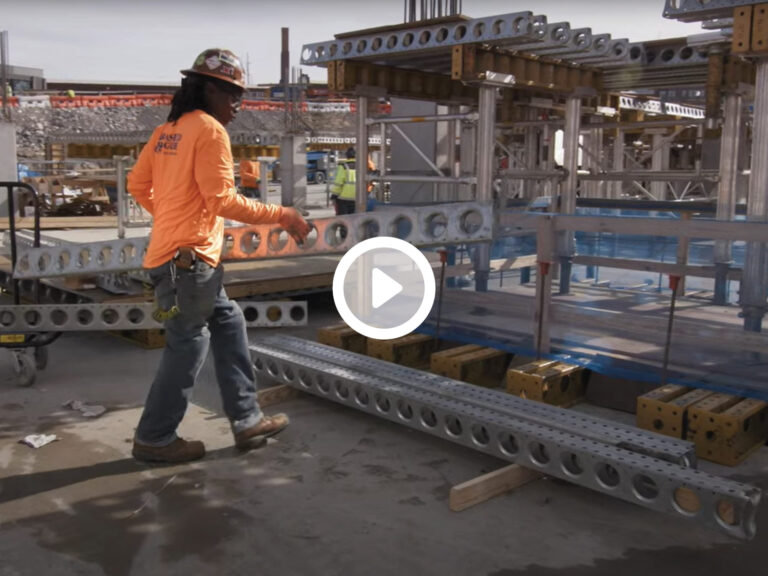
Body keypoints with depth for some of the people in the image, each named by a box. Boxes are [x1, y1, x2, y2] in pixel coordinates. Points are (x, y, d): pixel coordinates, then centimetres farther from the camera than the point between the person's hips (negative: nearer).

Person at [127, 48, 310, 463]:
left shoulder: (167, 130, 13)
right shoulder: (209, 130, -12)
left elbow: (137, 184, 17)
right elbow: (224, 200, -18)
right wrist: (282, 215, -12)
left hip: (179, 255, 10)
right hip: (188, 258, -10)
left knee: (228, 324, 15)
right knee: (187, 347, 1)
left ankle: (246, 421, 21)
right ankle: (155, 438, 15)